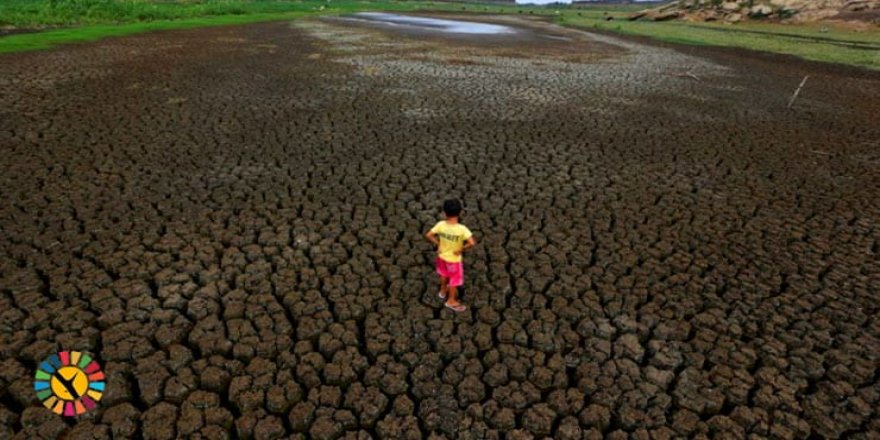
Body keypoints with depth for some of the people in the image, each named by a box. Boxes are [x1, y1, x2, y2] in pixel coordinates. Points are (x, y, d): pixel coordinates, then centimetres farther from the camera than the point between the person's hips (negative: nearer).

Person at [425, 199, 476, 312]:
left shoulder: (440, 224, -19)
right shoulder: (462, 229, -30)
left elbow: (428, 235, -13)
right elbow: (472, 243, -36)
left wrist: (438, 243, -2)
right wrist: (462, 249, -21)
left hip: (442, 256, 5)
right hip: (454, 260, -4)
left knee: (444, 274, 32)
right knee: (454, 280, 19)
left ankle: (443, 291, 56)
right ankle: (451, 301, 38)